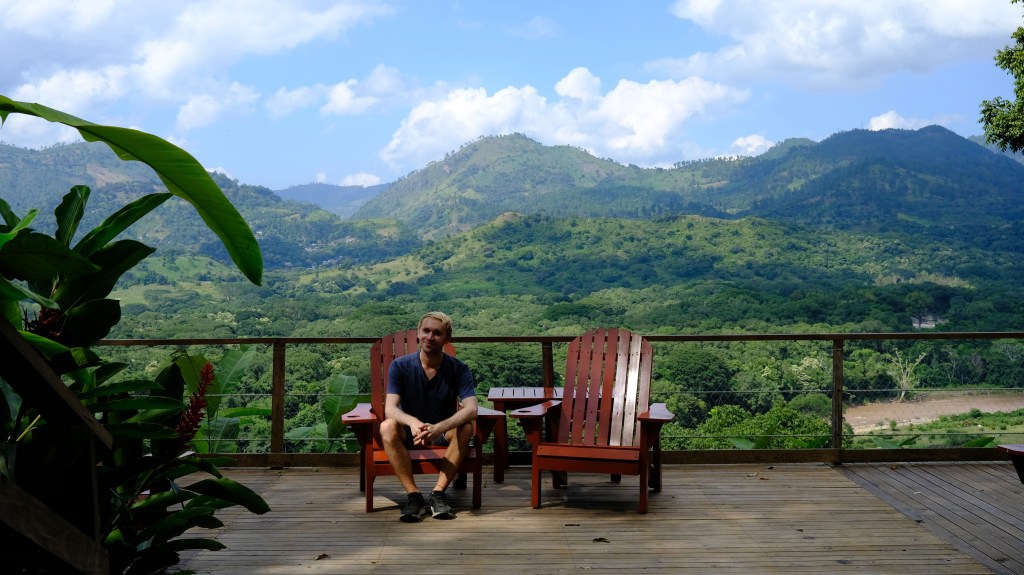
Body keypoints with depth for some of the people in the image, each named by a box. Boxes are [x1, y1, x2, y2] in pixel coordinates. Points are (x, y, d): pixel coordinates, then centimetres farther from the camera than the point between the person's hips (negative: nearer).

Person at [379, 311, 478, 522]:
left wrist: (438, 428, -45)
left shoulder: (459, 369, -12)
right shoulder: (400, 366, -11)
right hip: (409, 433, 0)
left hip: (445, 433, 0)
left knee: (467, 426, -31)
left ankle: (438, 492, -25)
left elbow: (471, 409, -27)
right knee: (387, 426, -32)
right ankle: (413, 494, -28)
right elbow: (390, 409, -22)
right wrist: (413, 423, -45)